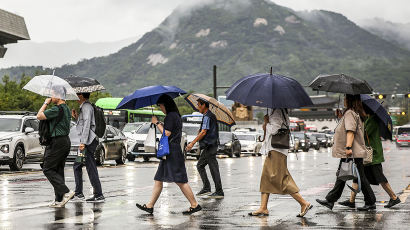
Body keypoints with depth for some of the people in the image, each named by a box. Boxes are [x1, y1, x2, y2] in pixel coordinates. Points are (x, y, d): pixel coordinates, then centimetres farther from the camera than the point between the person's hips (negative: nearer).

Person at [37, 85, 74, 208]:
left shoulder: (57, 109, -18)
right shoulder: (66, 108, 14)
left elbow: (39, 116, -15)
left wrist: (46, 103, -4)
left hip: (58, 142, -10)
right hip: (66, 141, 10)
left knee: (48, 169, -4)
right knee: (58, 170, 11)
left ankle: (65, 192, -14)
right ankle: (59, 200, 12)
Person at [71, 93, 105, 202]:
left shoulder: (86, 107, -9)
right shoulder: (85, 107, 22)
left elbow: (87, 125, -19)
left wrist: (83, 142, -24)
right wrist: (77, 118, 16)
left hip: (89, 141, -10)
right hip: (88, 142, 10)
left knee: (91, 168, -8)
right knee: (77, 166, 12)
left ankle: (99, 195, -7)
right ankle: (78, 193, 13)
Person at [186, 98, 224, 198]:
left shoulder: (207, 117, -14)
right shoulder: (211, 116, 17)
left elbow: (203, 132, -21)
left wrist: (192, 143, -19)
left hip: (209, 146, -10)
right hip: (211, 145, 10)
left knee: (214, 168, -7)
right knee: (200, 165, 14)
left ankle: (219, 192, -4)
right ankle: (206, 188, 12)